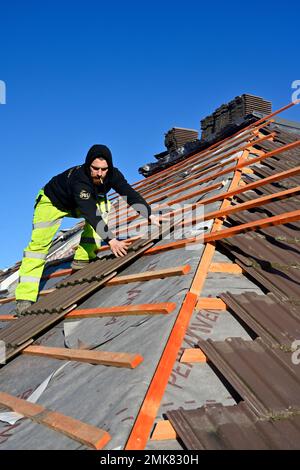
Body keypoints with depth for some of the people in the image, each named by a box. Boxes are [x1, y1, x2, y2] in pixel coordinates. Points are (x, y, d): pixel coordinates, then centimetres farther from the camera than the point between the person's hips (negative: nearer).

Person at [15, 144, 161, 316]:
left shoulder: (113, 174, -22)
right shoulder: (79, 180, -41)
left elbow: (131, 194, -19)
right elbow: (90, 214, -48)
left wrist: (150, 215, -32)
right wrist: (111, 240, -55)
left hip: (76, 204, 6)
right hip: (52, 202, -6)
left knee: (103, 205, -17)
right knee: (39, 244, -20)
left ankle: (83, 259, -12)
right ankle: (25, 298, -20)